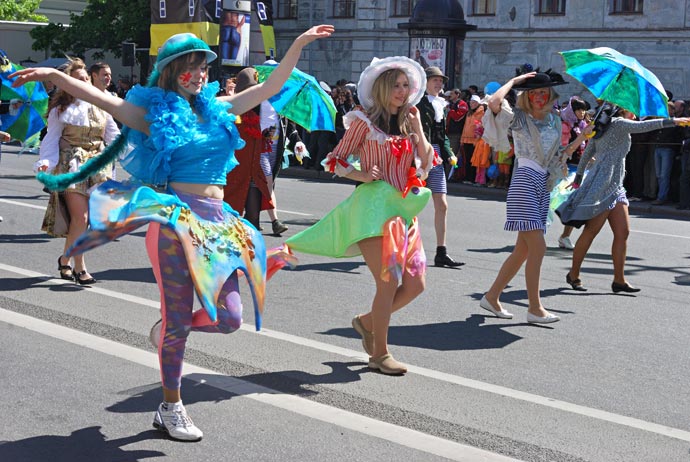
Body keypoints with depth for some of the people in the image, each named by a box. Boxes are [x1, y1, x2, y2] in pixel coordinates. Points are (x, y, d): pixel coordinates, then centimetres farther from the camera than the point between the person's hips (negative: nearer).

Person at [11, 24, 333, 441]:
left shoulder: (217, 108, 13)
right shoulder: (155, 112, 0)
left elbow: (270, 87, 17)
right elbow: (100, 98, -13)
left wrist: (299, 44, 13)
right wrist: (55, 76, -27)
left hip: (217, 222, 5)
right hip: (177, 219, -5)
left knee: (229, 319, 1)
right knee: (178, 319, 1)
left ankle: (169, 329, 31)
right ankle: (171, 407, 18)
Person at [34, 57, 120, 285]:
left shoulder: (100, 105, 9)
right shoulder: (61, 109, -1)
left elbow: (113, 134, 11)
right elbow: (52, 138, -1)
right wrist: (45, 162, -15)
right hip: (71, 164, -4)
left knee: (84, 216, 3)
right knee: (80, 216, -12)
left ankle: (65, 259, 21)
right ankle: (79, 267, -4)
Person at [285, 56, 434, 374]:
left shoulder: (408, 123, 15)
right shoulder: (365, 122, -1)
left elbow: (425, 166, 8)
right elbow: (335, 161, 0)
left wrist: (417, 127, 3)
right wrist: (362, 176, -14)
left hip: (404, 209, 7)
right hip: (375, 205, -6)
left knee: (415, 284, 3)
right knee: (389, 282, -12)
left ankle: (367, 321, 26)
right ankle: (379, 354, 2)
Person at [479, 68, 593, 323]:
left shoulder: (554, 121, 16)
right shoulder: (519, 118, -3)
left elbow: (559, 155, 22)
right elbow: (494, 102, -21)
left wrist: (582, 135, 13)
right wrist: (514, 80, -8)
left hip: (544, 185, 7)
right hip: (525, 181, -7)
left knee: (523, 249, 9)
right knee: (538, 247, -12)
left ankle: (491, 297, 20)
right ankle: (535, 308, -4)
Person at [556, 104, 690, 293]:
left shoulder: (600, 128, 19)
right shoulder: (618, 123, -6)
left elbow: (586, 154, 24)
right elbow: (642, 126, -22)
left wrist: (578, 178, 31)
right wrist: (673, 121, -22)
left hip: (615, 188, 10)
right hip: (603, 186, -10)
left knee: (622, 232, 3)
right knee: (591, 231, -4)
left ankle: (619, 280, 3)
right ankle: (573, 275, 5)